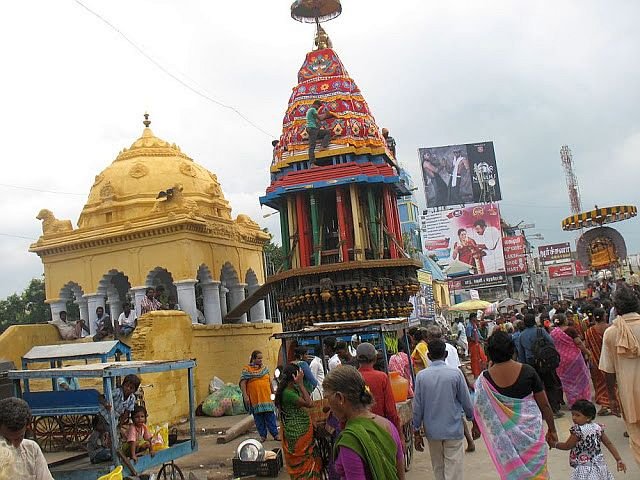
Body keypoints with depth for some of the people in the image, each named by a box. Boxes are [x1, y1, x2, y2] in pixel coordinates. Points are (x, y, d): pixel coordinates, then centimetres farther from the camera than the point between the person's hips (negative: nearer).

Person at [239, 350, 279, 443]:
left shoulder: (265, 368, 12)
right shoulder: (247, 369, -1)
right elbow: (242, 383, -6)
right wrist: (245, 396, -14)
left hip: (266, 397, 3)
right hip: (255, 398, -3)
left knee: (271, 417, 1)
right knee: (258, 417, 4)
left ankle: (275, 434, 5)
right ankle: (262, 435, 14)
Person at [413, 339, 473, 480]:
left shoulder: (421, 376, -6)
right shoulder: (455, 373, -11)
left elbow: (418, 406, -3)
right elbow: (466, 401, -4)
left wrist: (417, 432, 7)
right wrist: (472, 419, 15)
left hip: (432, 431, 2)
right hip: (453, 430, -2)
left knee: (438, 468, 18)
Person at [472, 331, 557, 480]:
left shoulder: (485, 379, -12)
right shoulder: (527, 371, -11)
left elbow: (479, 408, -1)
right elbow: (544, 404, -5)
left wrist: (476, 427, 18)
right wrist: (552, 430, 8)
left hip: (505, 434, 0)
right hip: (531, 431, 0)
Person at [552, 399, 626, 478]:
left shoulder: (578, 430, -17)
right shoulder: (598, 428, 4)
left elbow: (567, 446, -7)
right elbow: (609, 444, 8)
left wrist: (554, 444, 8)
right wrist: (619, 460, 14)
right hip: (599, 466, 8)